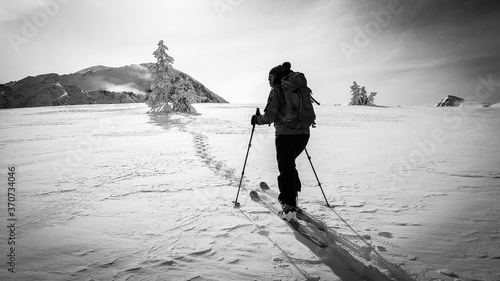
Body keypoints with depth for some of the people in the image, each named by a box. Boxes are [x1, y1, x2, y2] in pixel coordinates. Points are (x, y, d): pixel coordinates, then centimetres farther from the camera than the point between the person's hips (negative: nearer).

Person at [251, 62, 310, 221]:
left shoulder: (277, 90, -3)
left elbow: (270, 116, -9)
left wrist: (256, 120, 8)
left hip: (285, 134, -7)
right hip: (304, 133, 7)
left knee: (286, 168, 0)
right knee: (289, 163, 25)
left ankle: (290, 208, -1)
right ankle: (292, 195, 31)